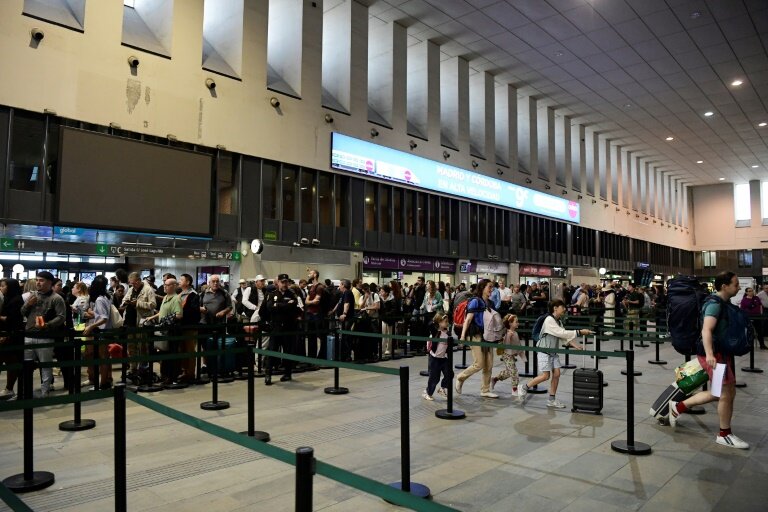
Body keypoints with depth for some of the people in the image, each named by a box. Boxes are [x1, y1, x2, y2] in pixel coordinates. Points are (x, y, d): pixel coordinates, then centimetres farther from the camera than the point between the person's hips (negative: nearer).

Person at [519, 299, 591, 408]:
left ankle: (552, 400, 13)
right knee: (545, 376, -7)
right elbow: (562, 333, -25)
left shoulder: (559, 321, 8)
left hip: (554, 352, 8)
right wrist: (579, 332, -25)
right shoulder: (549, 320, -19)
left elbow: (563, 337, 9)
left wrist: (574, 344, -6)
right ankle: (524, 387, 10)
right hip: (544, 351, -8)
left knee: (556, 374, 2)